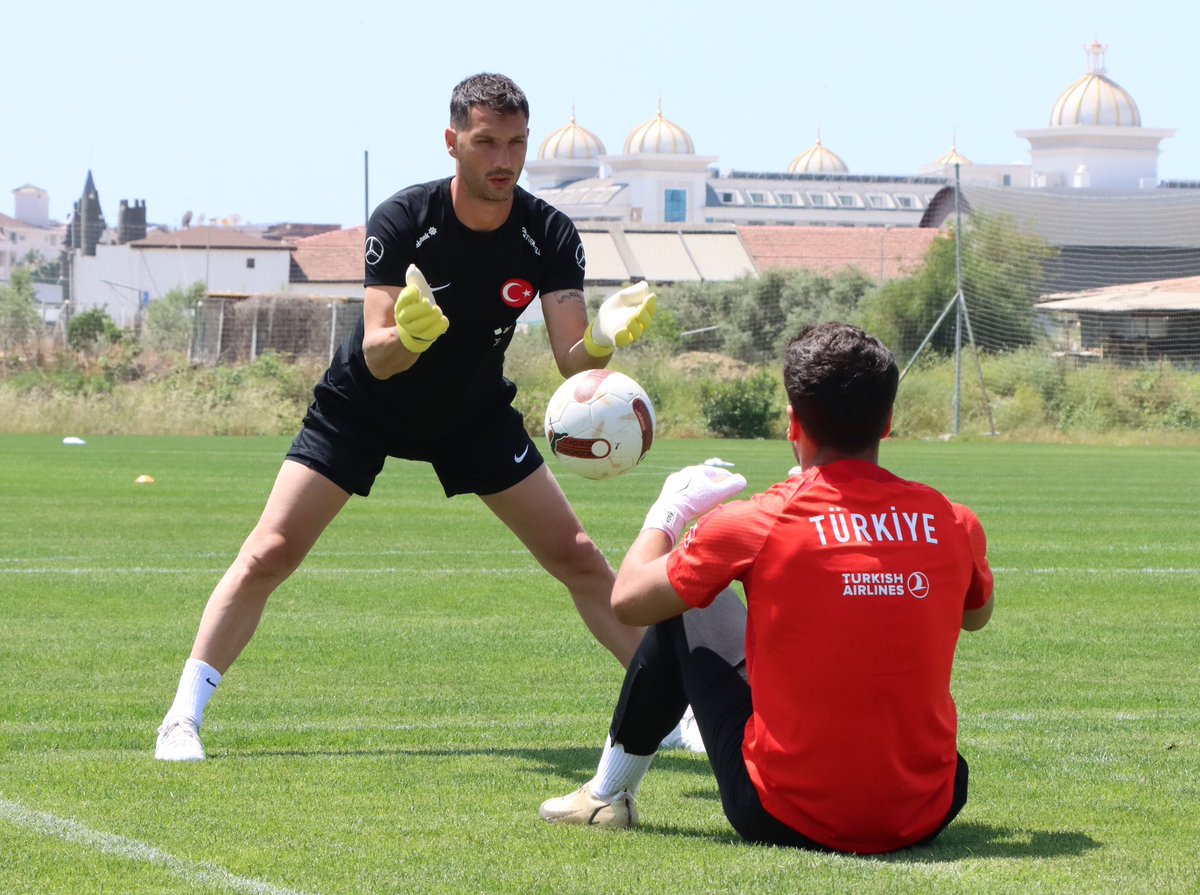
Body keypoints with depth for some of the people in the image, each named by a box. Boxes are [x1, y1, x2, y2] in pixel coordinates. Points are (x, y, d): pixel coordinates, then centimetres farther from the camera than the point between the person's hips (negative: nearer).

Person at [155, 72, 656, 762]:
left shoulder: (550, 235, -20)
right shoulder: (403, 221, -28)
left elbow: (572, 363, -23)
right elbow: (375, 357, -32)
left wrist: (604, 338, -46)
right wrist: (408, 335, -55)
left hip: (476, 412, 3)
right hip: (366, 405, -3)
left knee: (576, 557, -3)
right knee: (271, 554, -14)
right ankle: (184, 717, -6)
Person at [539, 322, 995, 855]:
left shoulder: (755, 525, -12)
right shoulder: (952, 525, -4)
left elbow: (629, 600, 4)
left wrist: (671, 510, 22)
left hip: (788, 821, -3)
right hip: (925, 820, 3)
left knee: (685, 610, 18)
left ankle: (608, 795, 36)